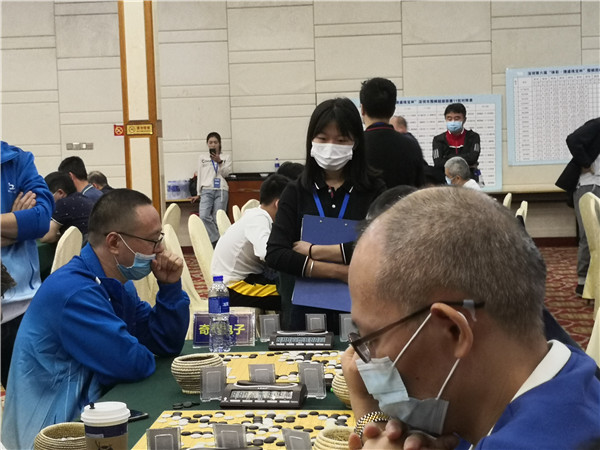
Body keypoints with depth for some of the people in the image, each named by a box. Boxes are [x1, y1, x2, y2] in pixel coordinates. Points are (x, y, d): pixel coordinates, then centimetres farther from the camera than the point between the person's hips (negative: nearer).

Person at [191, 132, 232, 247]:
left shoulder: (226, 158, 16)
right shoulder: (203, 157, 19)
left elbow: (226, 173, 5)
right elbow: (200, 175, 18)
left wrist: (219, 162, -10)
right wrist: (198, 193, 13)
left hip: (221, 190, 0)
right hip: (207, 190, 1)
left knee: (217, 219, -7)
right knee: (204, 216, -22)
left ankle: (217, 242, -1)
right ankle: (217, 240, -14)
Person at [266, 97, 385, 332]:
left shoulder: (373, 191, -1)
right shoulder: (296, 192, 3)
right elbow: (274, 255, -9)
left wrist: (313, 251, -12)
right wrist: (340, 271, -16)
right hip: (302, 312, 1)